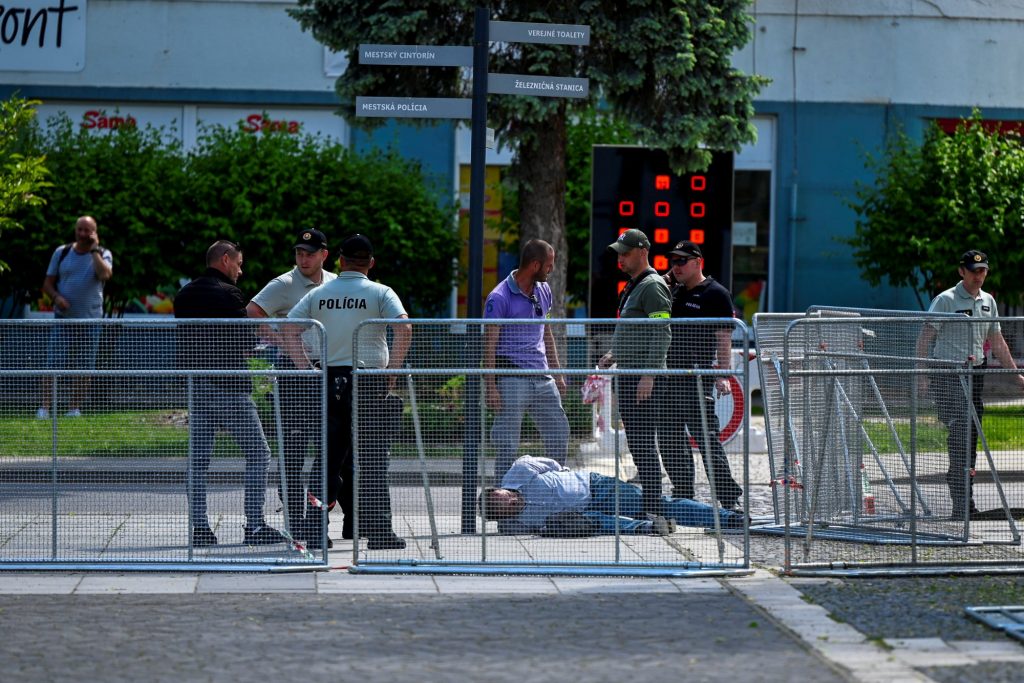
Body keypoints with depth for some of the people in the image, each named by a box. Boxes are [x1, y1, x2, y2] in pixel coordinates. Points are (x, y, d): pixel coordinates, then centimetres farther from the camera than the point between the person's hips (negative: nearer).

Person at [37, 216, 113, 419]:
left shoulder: (103, 254, 2)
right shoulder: (61, 253, 6)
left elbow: (105, 275, -21)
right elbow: (47, 283, 9)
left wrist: (94, 250, -15)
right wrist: (56, 297, -12)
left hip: (90, 320, 0)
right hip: (63, 318, 0)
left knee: (83, 368, 3)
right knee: (53, 364, -8)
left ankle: (74, 408, 12)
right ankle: (44, 406, -6)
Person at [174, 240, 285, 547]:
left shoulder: (183, 296, 11)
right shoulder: (228, 294, -10)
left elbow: (182, 341, 14)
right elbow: (247, 343, -12)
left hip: (195, 385, 7)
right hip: (228, 386, -7)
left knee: (198, 459, 8)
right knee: (258, 454, 1)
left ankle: (199, 527, 4)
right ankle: (254, 525, -4)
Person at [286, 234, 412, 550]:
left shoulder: (319, 294, 9)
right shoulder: (380, 293, -2)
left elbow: (288, 327, 2)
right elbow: (404, 327, -16)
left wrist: (306, 368, 2)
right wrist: (393, 369, -7)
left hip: (329, 380, 3)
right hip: (369, 380, -3)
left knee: (332, 457, 10)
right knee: (372, 459, -1)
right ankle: (378, 529, -3)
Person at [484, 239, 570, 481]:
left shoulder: (544, 290, 13)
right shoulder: (499, 298, -10)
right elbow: (489, 345, -10)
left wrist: (557, 373, 21)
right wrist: (491, 387, -16)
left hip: (543, 379, 7)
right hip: (512, 379, -7)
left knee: (559, 436, 8)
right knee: (507, 445, -4)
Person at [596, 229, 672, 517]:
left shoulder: (653, 286, -11)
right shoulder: (633, 286, 20)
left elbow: (661, 334, -18)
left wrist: (649, 375, -23)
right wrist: (614, 355, 16)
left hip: (643, 377, -10)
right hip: (628, 374, 10)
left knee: (643, 442, -11)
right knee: (635, 441, 12)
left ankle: (653, 509, -11)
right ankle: (647, 501, 17)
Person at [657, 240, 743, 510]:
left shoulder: (715, 294, -4)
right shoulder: (673, 292, 17)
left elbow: (724, 337, -9)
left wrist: (723, 375, -19)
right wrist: (665, 280, 9)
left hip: (697, 378, -8)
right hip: (667, 374, 8)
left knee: (706, 437, -9)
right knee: (669, 439, 10)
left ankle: (728, 495, -7)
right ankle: (683, 493, 19)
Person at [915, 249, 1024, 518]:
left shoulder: (988, 301, 14)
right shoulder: (945, 300, -6)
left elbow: (997, 341, 23)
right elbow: (925, 336, -8)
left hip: (975, 373, 6)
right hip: (947, 373, -6)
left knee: (972, 435, 3)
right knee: (959, 428, -17)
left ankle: (964, 499, 8)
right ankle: (962, 499, -19)